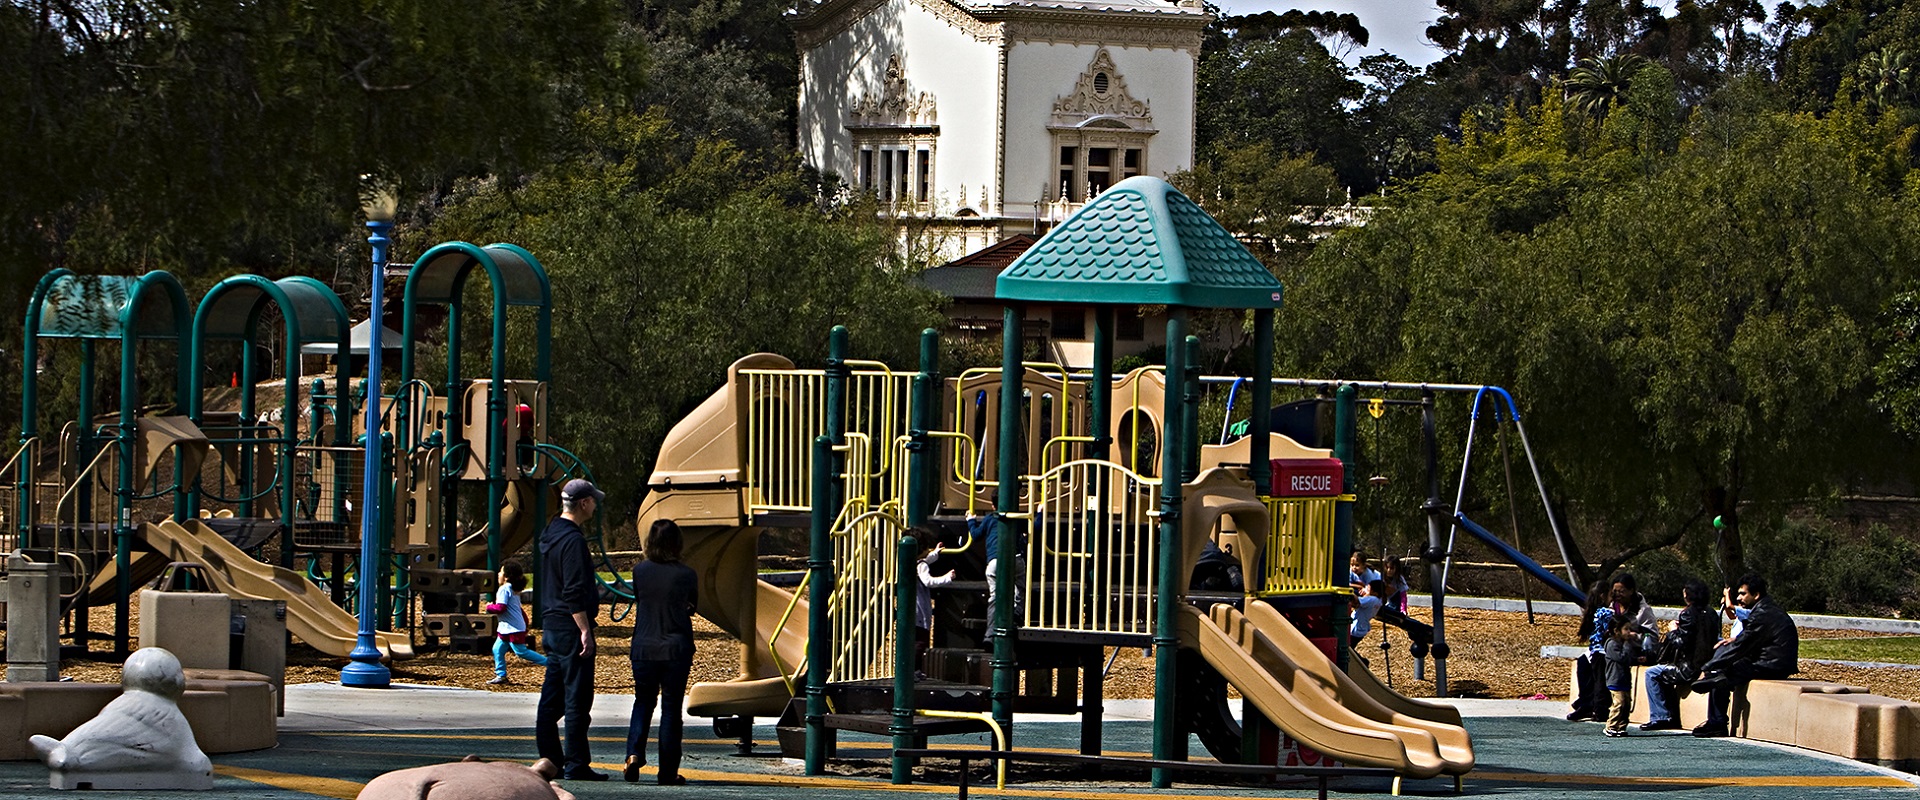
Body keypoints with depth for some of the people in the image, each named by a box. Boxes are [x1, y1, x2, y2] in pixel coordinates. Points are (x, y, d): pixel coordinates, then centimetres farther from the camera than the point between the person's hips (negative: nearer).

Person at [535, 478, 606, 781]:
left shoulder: (550, 534, 13)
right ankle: (576, 765, -6)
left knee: (552, 697, 11)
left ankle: (550, 761, 15)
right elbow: (574, 593, -21)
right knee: (577, 698, -7)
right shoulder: (572, 539, -16)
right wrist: (585, 631, -20)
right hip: (570, 625, -10)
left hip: (551, 623, 10)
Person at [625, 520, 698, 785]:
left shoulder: (640, 571, -2)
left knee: (643, 703, 16)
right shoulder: (686, 575, -7)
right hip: (676, 650, -1)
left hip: (644, 648, 1)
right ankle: (668, 771, 5)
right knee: (671, 707, 5)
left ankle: (634, 753, -7)